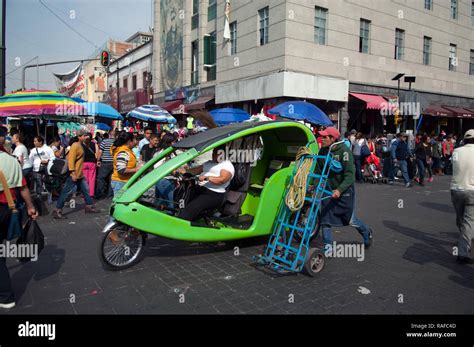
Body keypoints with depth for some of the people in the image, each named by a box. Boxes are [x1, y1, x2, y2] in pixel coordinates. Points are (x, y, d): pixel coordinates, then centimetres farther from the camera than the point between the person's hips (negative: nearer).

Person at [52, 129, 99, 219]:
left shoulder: (81, 146, 14)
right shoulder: (75, 146, -15)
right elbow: (70, 160, -22)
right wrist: (73, 173, -26)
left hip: (80, 175, 10)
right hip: (74, 175, -10)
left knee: (86, 190, 15)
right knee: (66, 192, -5)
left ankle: (89, 207, 26)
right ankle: (57, 211, 1)